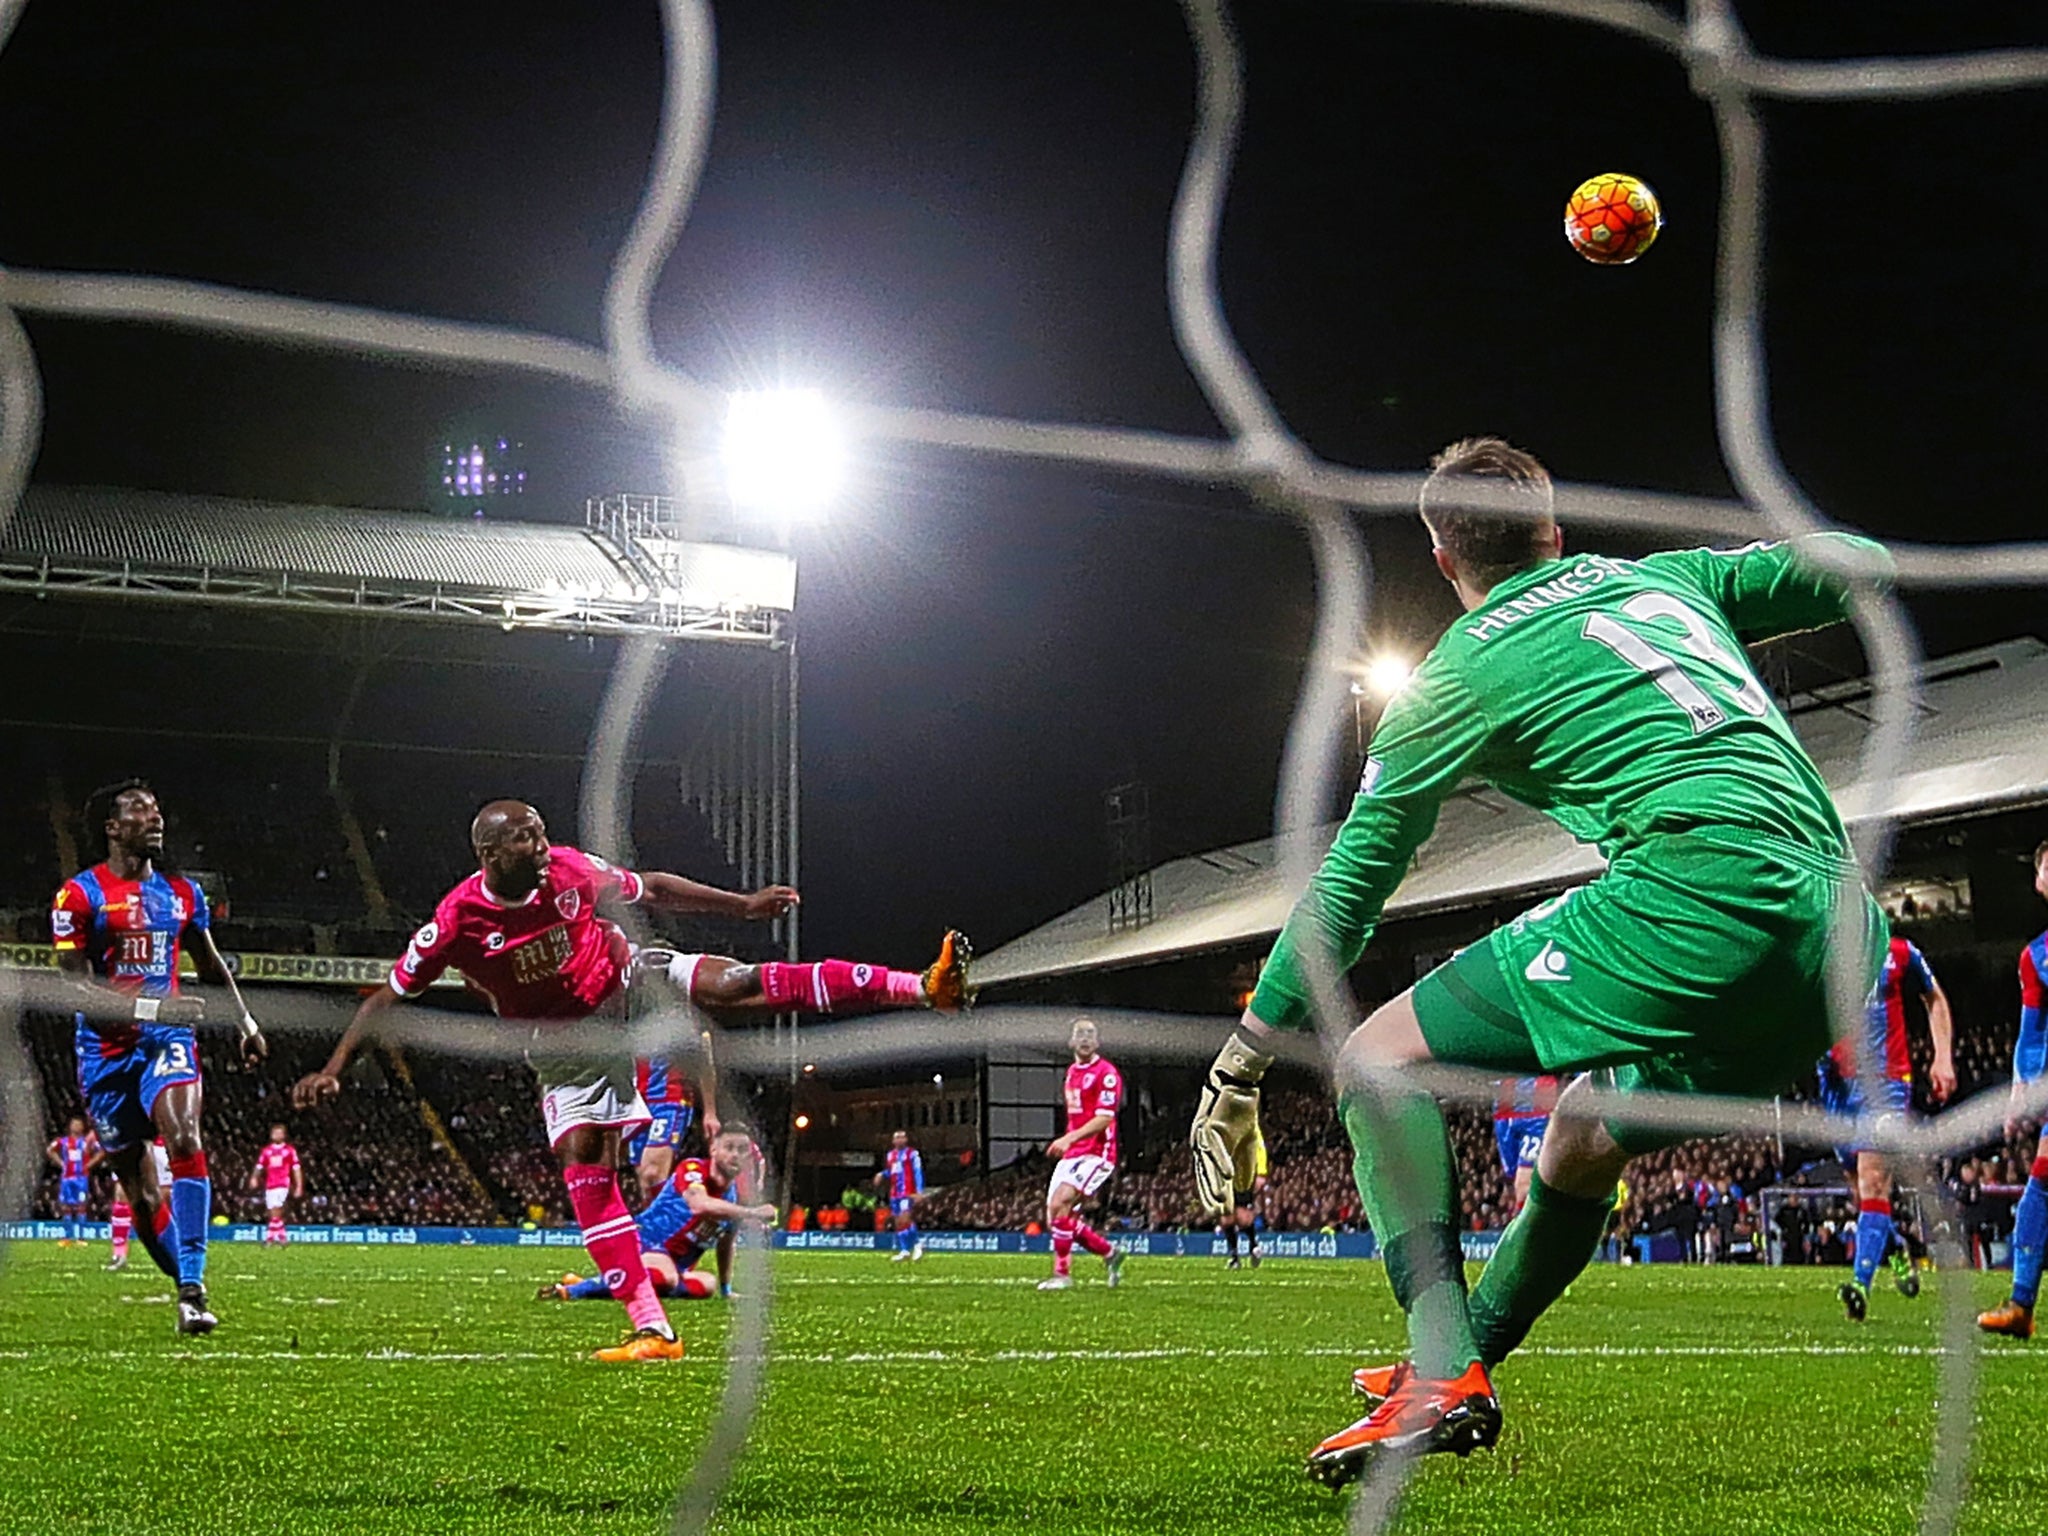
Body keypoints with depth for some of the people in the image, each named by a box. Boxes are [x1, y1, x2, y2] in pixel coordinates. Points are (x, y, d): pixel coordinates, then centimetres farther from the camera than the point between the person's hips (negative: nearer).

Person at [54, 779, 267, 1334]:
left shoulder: (182, 893, 11)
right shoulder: (81, 895, -4)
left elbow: (211, 966, 26)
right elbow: (79, 988, -11)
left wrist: (246, 1023, 23)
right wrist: (151, 1007, -24)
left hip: (168, 1039, 2)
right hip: (106, 1047, -2)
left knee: (184, 1139, -23)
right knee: (132, 1176, 2)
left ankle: (192, 1292, -27)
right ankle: (186, 1280, 22)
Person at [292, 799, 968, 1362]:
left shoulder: (569, 870, -16)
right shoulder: (457, 921, -21)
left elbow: (652, 890, 0)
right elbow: (388, 997, -12)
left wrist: (742, 904, 2)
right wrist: (332, 1070, -19)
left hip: (629, 982, 0)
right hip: (566, 1047, 0)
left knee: (736, 984, -21)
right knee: (583, 1162, -13)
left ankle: (924, 987, -29)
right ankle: (652, 1330, -12)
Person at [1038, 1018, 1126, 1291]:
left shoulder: (1106, 1072, -10)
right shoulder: (1072, 1072, 17)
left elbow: (1104, 1119, -18)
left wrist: (1069, 1138, -27)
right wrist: (1065, 1143, 17)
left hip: (1095, 1153, -9)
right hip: (1071, 1154, 9)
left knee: (1060, 1204, -23)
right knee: (1055, 1219, 4)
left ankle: (1062, 1274, -16)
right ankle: (1109, 1254, 22)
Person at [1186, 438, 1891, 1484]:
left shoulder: (1460, 674, 9)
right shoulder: (1658, 576, 23)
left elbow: (1345, 893, 12)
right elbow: (1863, 566, 28)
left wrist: (1238, 1071, 19)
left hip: (1697, 889, -7)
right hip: (1839, 924, 7)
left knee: (1379, 1062, 2)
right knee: (1579, 1149, 27)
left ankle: (1442, 1376, -13)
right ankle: (1463, 1363, 36)